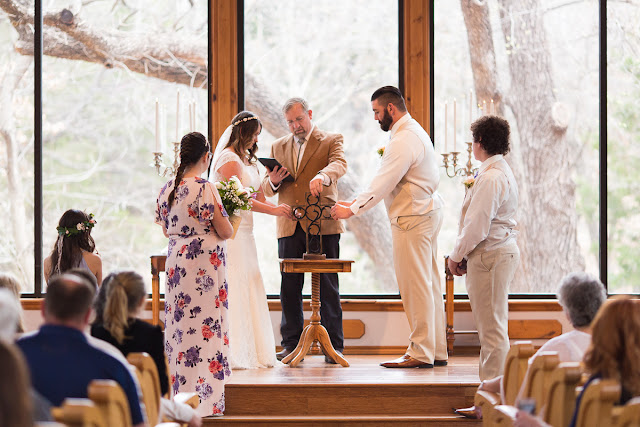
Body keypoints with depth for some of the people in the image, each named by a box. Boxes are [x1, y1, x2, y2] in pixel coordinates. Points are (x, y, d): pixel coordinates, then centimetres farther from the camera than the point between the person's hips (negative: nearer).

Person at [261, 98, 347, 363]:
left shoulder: (331, 141, 5)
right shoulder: (278, 147, 18)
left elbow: (340, 164, -17)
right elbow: (266, 190, 17)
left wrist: (322, 175, -39)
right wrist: (273, 181, -7)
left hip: (323, 226, -4)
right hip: (289, 226, 4)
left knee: (327, 287, -2)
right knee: (289, 288, 3)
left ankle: (334, 344, 2)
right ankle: (291, 344, 11)